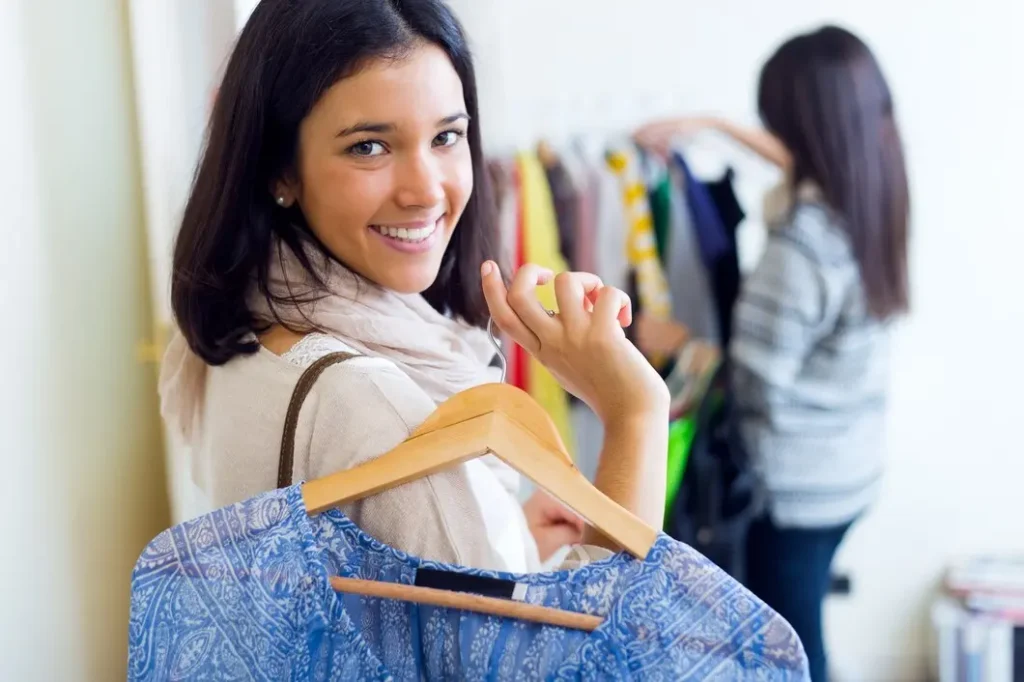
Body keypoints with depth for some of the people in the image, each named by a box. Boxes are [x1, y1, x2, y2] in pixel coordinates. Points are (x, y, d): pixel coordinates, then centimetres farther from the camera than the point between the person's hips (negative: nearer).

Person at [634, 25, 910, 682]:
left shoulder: (802, 240, -27)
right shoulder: (871, 196, -3)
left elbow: (757, 385, -23)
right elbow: (807, 163, 20)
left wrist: (678, 341, -7)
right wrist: (716, 126, 20)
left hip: (796, 483, -8)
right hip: (849, 467, 8)